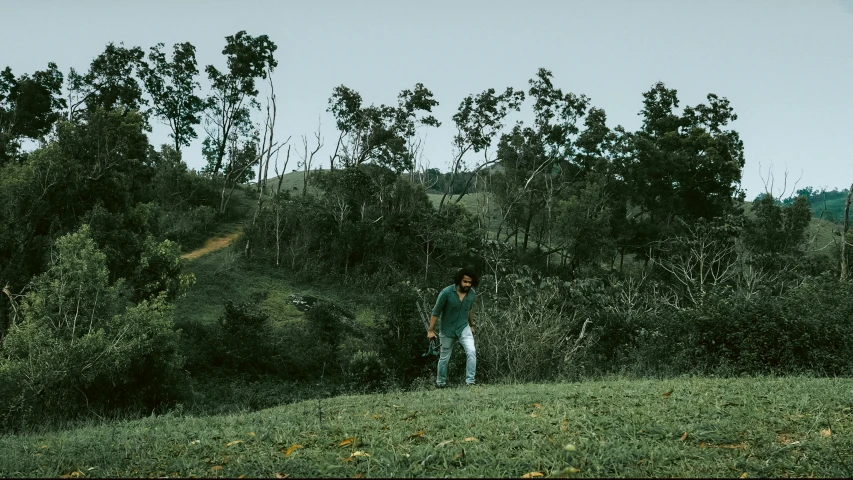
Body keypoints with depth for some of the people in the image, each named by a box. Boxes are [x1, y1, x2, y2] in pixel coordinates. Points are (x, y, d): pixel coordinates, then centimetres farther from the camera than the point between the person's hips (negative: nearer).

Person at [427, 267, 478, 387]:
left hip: (463, 328, 2)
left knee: (471, 351, -21)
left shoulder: (472, 293, -10)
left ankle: (470, 381, -18)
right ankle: (440, 383, 32)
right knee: (444, 358, 12)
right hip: (447, 330, -2)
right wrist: (430, 330, -10)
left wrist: (471, 325, 21)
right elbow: (436, 312, -12)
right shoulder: (446, 293, -22)